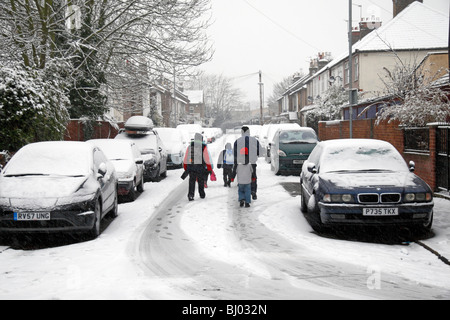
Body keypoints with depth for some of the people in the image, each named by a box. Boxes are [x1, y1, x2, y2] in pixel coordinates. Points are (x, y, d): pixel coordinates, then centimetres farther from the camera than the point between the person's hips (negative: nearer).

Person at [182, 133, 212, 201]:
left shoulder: (189, 147, 5)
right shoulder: (203, 147, -5)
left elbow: (186, 159, 7)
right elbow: (207, 159, -7)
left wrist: (185, 168, 16)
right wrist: (209, 169, -1)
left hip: (190, 167, 2)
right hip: (200, 167, -2)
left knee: (192, 181, 4)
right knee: (201, 181, 15)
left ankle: (190, 195, -11)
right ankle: (202, 194, 27)